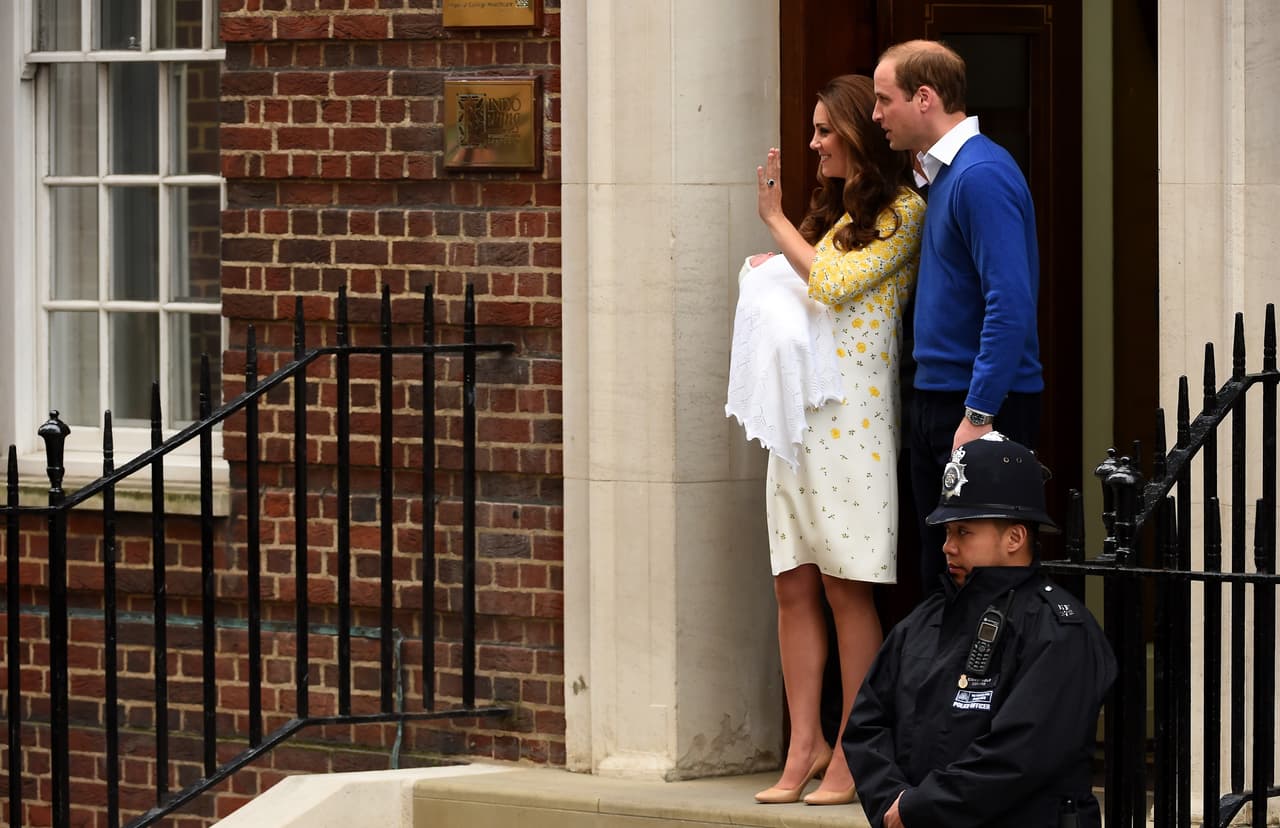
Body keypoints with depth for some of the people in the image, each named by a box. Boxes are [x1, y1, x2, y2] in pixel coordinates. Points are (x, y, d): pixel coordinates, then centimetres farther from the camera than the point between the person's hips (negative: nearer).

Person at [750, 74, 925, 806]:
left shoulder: (903, 212, -4)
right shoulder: (832, 209, 21)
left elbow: (834, 283, -14)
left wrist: (776, 221, -3)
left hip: (853, 412, -8)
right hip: (800, 411, 8)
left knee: (848, 587, -6)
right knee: (794, 585, 3)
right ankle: (806, 746, 5)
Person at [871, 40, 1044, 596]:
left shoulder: (981, 175, -15)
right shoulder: (939, 173, 15)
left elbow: (1010, 304, -22)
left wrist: (979, 416, -23)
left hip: (985, 404, -10)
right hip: (934, 400, 10)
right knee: (939, 576, 11)